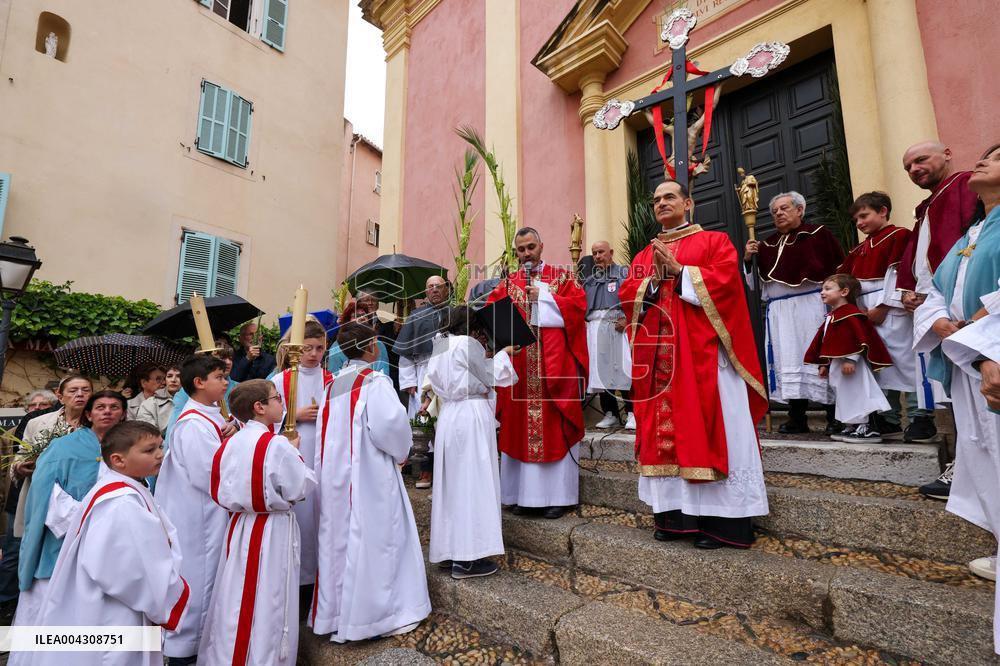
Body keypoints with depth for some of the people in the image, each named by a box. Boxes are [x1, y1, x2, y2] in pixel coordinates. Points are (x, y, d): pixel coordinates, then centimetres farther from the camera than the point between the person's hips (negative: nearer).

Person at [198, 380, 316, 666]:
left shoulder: (231, 444, 1)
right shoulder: (277, 445, -20)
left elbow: (221, 493, 10)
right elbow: (302, 487, -14)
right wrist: (295, 454, -2)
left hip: (241, 526, 7)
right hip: (273, 531, -7)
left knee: (238, 599, 20)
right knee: (267, 602, 7)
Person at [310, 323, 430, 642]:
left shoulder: (333, 385, 8)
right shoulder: (374, 381, -14)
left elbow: (324, 429, 11)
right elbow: (389, 425, -24)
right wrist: (401, 451, -6)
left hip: (335, 475, 7)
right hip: (369, 475, -7)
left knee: (340, 538, 16)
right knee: (374, 539, 4)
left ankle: (334, 611, 30)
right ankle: (377, 614, 16)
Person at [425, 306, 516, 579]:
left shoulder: (440, 347, 14)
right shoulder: (468, 343, -9)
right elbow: (492, 377, -4)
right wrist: (501, 353, 12)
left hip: (448, 416, 8)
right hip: (472, 416, -8)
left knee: (452, 482, 13)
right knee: (473, 483, -2)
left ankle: (448, 550, 22)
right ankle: (466, 559, 3)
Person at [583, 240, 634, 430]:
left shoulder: (624, 273, 8)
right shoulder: (589, 280, 24)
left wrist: (627, 318, -16)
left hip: (618, 326, -5)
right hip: (595, 328, 5)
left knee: (623, 368, -10)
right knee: (601, 370, 3)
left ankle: (632, 413, -2)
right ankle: (610, 413, 11)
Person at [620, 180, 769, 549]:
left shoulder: (714, 241, 9)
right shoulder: (644, 255, 20)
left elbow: (725, 280, -9)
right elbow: (627, 296, 7)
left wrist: (678, 272, -10)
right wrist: (655, 278, -8)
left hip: (703, 352, -4)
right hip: (658, 356, 4)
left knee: (708, 429, -4)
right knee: (664, 430, 3)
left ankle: (718, 519, 4)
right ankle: (674, 513, 11)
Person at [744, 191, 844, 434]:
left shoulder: (818, 234, 6)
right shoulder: (767, 245, 17)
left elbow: (841, 268, 3)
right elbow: (756, 282, 15)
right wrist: (748, 259, 1)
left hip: (811, 306, -4)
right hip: (778, 312, 4)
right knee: (788, 361, 3)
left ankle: (834, 418, 6)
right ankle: (797, 418, 10)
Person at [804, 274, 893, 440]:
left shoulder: (851, 314, -15)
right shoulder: (832, 317, 17)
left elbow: (858, 339, -24)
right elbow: (825, 343, 19)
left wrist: (851, 359, -28)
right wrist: (824, 364, 19)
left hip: (849, 364, -11)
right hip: (836, 362, 11)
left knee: (854, 394, -6)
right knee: (845, 395, 16)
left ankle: (864, 429, 1)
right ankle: (852, 427, 26)